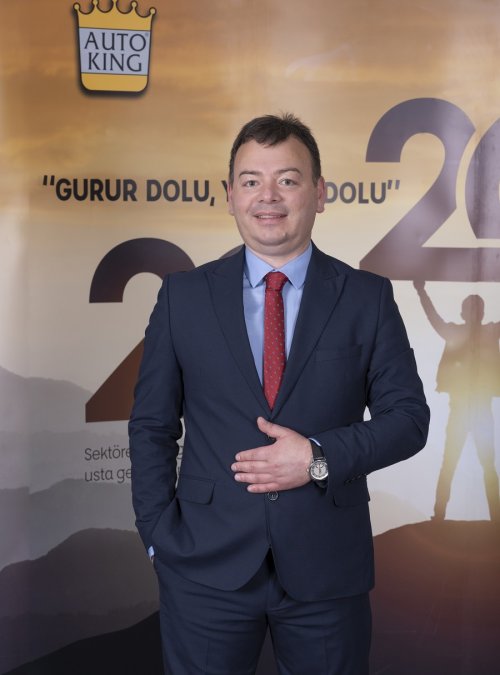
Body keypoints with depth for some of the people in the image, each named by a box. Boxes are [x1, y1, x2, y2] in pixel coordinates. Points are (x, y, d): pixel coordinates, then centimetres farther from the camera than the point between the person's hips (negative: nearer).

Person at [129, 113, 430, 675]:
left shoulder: (367, 298, 0)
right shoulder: (183, 296, 2)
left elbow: (408, 415, 0)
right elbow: (151, 424, 4)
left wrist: (320, 458, -15)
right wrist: (159, 534, -4)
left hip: (328, 569, 0)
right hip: (206, 568, 0)